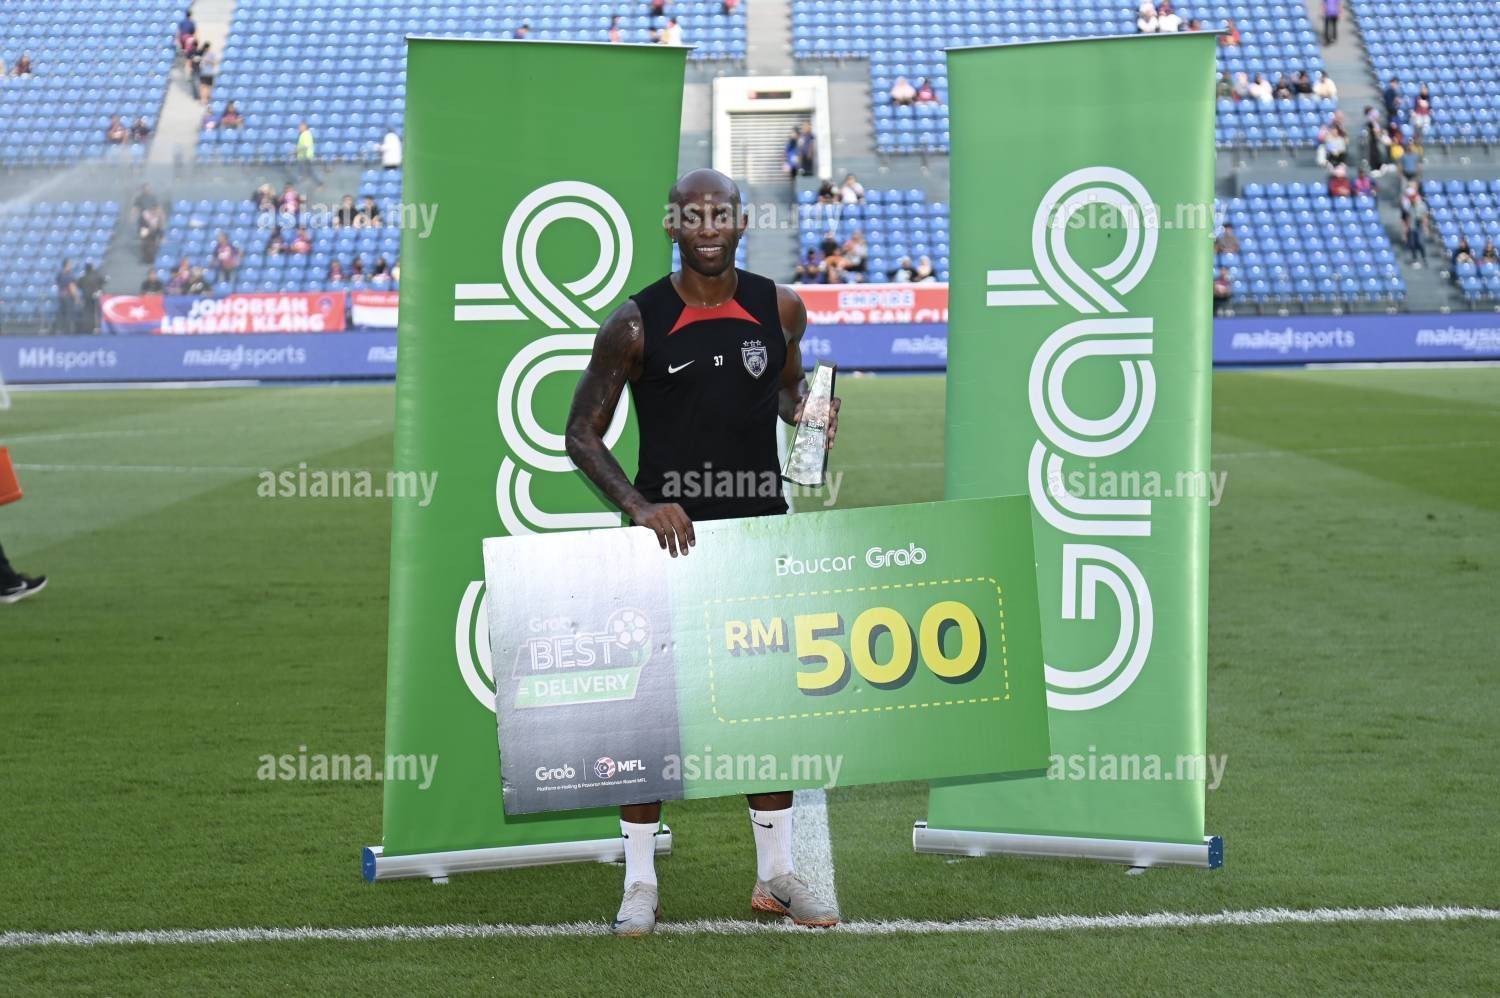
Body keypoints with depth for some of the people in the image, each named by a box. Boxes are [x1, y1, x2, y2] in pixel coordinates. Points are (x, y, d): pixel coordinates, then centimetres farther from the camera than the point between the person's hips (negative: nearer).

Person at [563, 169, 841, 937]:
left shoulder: (779, 308, 1)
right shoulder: (636, 323, -9)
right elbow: (582, 434, -4)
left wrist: (805, 411, -5)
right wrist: (638, 505, -18)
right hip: (670, 529, -3)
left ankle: (775, 873, 20)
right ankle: (640, 882, 11)